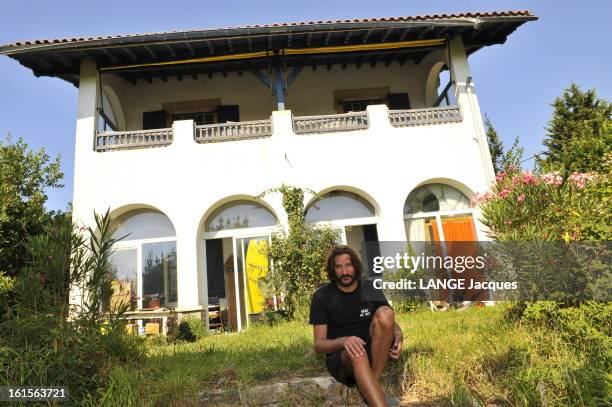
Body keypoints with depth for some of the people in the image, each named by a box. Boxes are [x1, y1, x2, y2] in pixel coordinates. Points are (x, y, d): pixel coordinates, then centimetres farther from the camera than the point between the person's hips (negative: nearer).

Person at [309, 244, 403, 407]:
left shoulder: (371, 288, 2)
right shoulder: (322, 296, -5)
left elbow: (391, 322, 7)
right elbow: (318, 345, -7)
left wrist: (398, 336, -19)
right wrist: (343, 341, -29)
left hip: (373, 351, 3)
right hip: (340, 355, -3)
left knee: (385, 313, -25)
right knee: (356, 354, -39)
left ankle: (373, 385, -20)